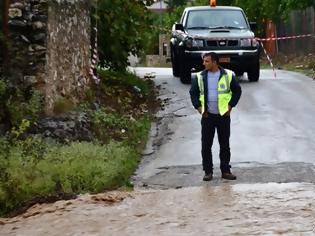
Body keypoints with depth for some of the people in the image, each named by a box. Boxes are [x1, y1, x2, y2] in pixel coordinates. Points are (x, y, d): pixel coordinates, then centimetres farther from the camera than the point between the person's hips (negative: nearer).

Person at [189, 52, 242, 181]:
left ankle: (226, 170, 14)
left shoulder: (228, 75, -2)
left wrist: (231, 105, -1)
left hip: (223, 115, -1)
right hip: (207, 116, 1)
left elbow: (237, 90, 7)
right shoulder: (200, 77, 2)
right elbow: (193, 92, 10)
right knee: (206, 145, 1)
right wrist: (198, 107, -1)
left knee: (225, 145, 5)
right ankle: (208, 171, 9)